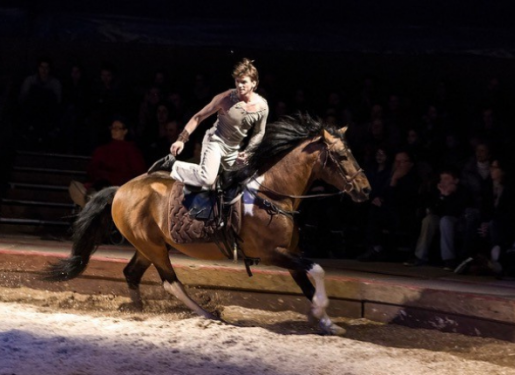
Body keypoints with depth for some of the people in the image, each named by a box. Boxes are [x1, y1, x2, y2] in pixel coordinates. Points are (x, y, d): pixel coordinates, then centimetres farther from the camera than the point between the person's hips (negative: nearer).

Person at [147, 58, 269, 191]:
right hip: (215, 141, -6)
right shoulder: (226, 98, -20)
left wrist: (247, 152, -6)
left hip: (233, 150, 6)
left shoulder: (262, 106, -11)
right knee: (207, 179, -27)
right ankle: (172, 164, -8)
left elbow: (258, 133, 6)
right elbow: (198, 117, -13)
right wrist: (181, 139, -18)